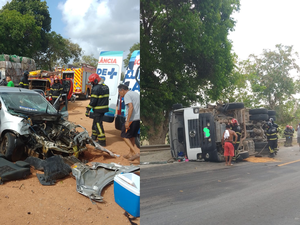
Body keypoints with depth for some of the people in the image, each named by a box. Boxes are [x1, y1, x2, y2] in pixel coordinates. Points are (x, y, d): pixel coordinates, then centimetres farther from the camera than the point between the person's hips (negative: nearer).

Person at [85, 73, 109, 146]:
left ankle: (102, 141, -4)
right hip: (104, 108, 9)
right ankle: (94, 136, 36)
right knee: (95, 122, 23)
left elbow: (93, 101, -19)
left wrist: (88, 109, -13)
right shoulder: (106, 87, 10)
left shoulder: (96, 88, -17)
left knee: (98, 124, -4)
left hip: (98, 110, -9)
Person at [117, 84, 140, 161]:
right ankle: (131, 153, 27)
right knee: (132, 136, 19)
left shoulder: (127, 95, -9)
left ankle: (136, 152, -8)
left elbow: (131, 107, -22)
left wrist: (127, 121, -24)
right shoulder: (136, 93, 18)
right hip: (138, 118, 9)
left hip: (132, 119, -9)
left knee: (124, 136, 2)